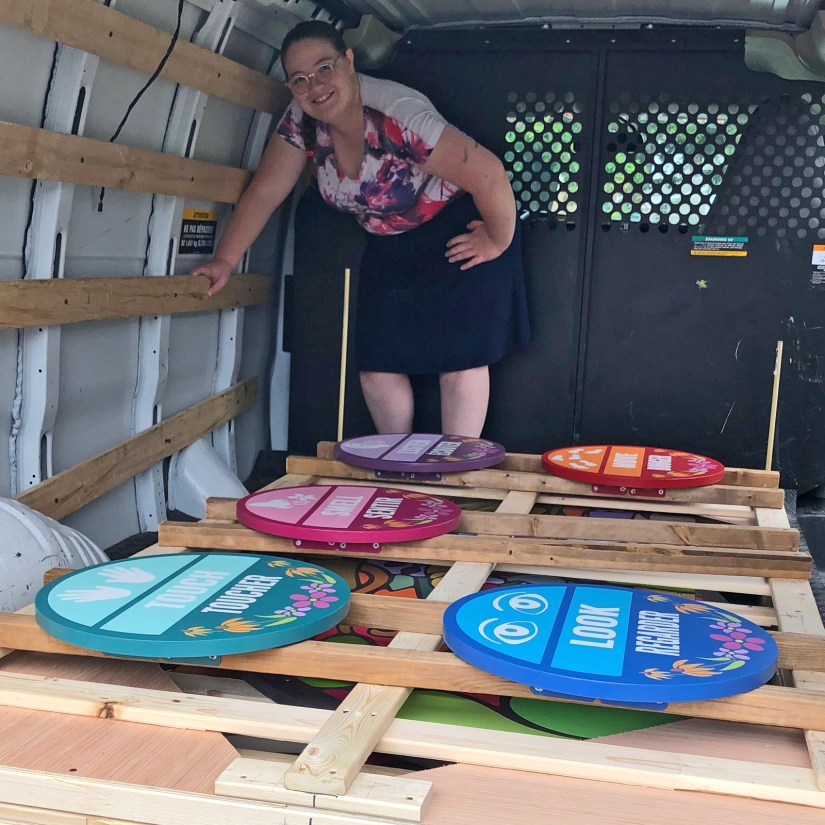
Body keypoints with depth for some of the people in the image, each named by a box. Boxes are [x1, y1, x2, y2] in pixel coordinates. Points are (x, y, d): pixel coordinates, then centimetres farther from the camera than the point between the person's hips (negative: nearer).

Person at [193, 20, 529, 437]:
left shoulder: (399, 114, -30)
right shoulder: (301, 122, -10)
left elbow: (489, 174, -31)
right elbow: (265, 191, -6)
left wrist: (499, 242, -19)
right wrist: (224, 261, -13)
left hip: (461, 234, -6)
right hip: (390, 246, 6)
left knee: (458, 355, -11)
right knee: (377, 363, 2)